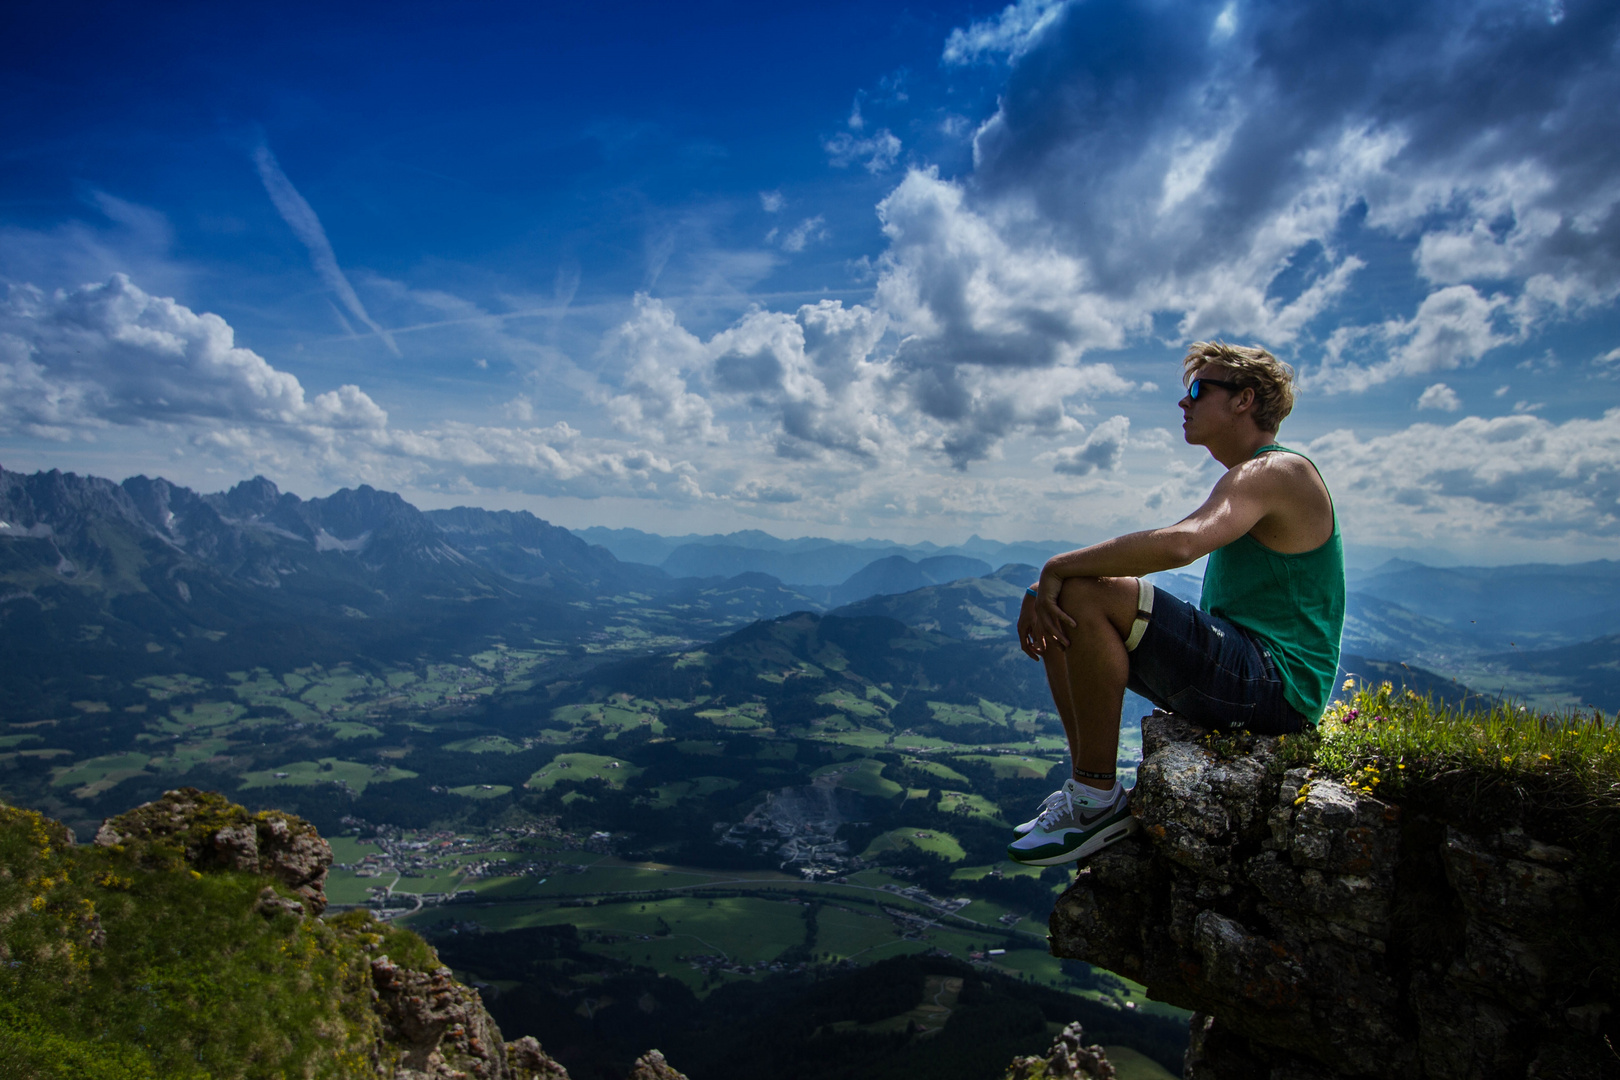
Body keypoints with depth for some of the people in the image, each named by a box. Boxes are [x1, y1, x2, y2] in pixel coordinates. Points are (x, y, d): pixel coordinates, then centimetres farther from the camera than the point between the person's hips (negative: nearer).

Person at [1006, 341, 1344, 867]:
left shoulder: (1276, 472, -13)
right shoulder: (1248, 479, 21)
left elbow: (1177, 545, -33)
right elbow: (1171, 550, 15)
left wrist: (1056, 568, -24)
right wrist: (1050, 585, 0)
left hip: (1275, 683, -10)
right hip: (1243, 669, 10)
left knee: (1084, 596, -26)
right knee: (1058, 609, 4)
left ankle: (1099, 802, -16)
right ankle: (1086, 787, 4)